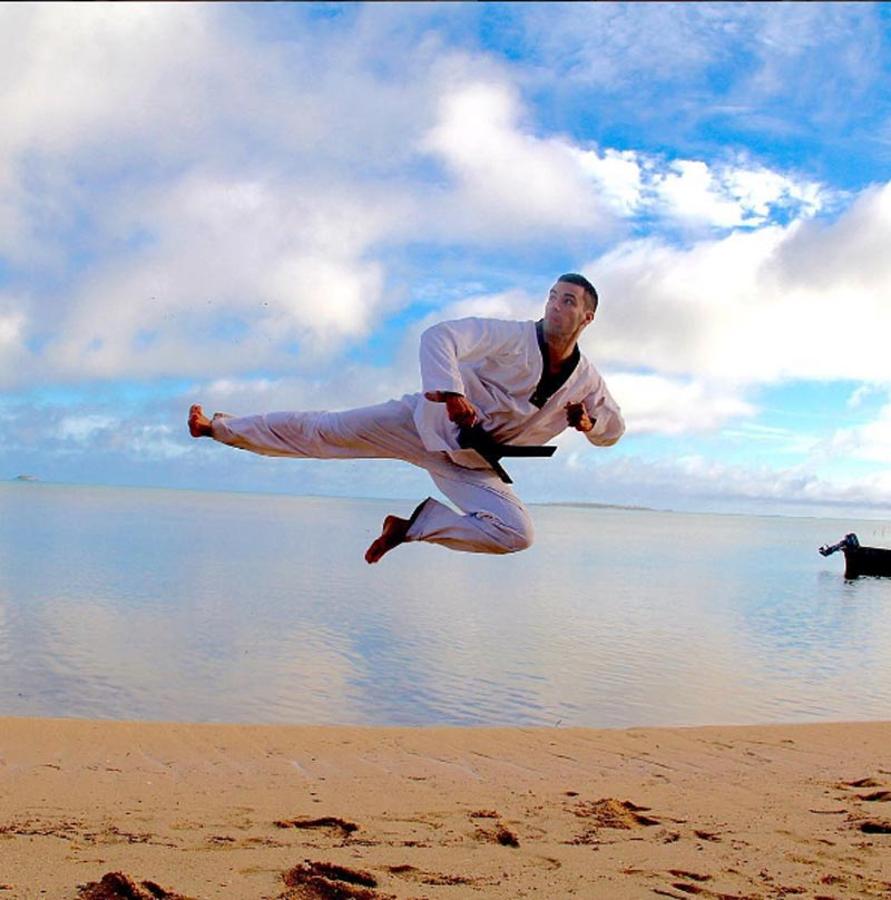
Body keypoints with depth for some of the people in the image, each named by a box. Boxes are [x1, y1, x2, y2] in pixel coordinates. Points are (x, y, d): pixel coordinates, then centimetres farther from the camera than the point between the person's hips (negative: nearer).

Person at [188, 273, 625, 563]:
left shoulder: (587, 381, -1)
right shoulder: (513, 337, -15)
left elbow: (613, 430, 14)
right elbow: (438, 336, -23)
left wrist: (589, 422, -10)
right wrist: (451, 391, -37)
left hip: (470, 465, 4)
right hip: (432, 421, -4)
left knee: (517, 533, -17)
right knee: (319, 432, -3)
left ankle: (415, 524, -1)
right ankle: (220, 426, 15)